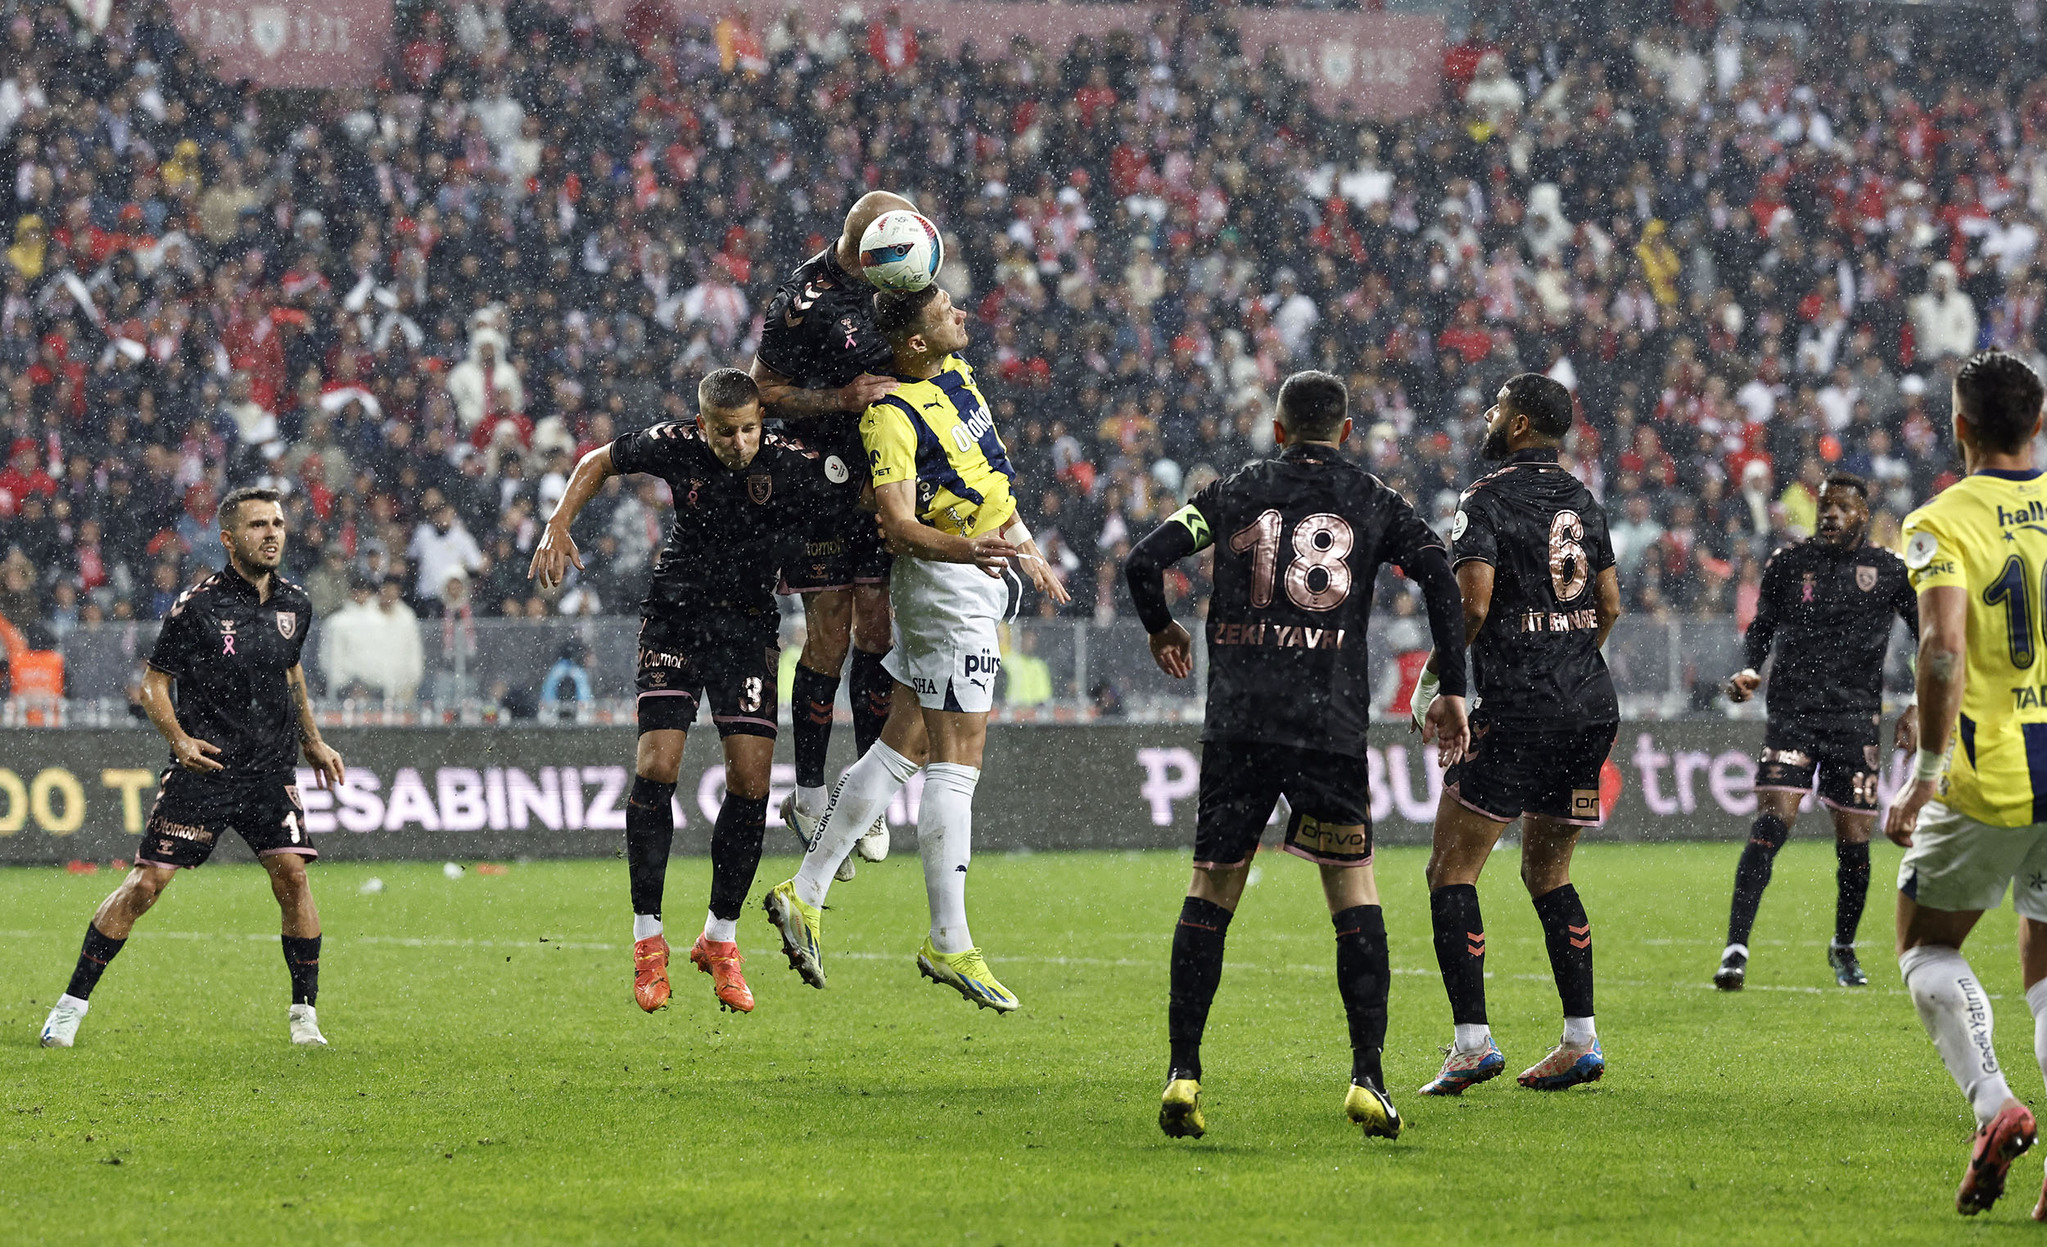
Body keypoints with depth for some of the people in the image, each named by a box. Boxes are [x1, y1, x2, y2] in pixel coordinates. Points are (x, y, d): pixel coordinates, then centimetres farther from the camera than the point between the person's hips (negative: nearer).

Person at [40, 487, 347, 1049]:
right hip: (203, 768, -4)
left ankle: (304, 1012, 1)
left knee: (292, 872, -11)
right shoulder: (199, 605, -9)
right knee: (147, 881, -6)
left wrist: (313, 742, 24)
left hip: (271, 770, 4)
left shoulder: (295, 605, 7)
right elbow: (153, 684, -3)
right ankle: (73, 1002, 4)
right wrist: (180, 739, -18)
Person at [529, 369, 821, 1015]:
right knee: (656, 766, -13)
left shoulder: (793, 466, -14)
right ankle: (647, 938, -3)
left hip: (749, 623, 0)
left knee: (750, 779, -9)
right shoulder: (674, 446, -10)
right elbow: (599, 462, 8)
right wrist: (558, 526, -2)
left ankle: (719, 938, 7)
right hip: (675, 615, 0)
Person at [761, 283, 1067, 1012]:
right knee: (957, 762, -6)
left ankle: (806, 893, 16)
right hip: (949, 587, -9)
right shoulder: (891, 415, -20)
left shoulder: (955, 372, 10)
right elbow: (898, 523, -26)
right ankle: (948, 945, -2)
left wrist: (1023, 548, 28)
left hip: (980, 574, 9)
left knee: (900, 747, 11)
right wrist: (966, 549, -42)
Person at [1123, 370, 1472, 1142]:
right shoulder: (1373, 503, 10)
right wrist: (1453, 691, 2)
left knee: (1210, 890, 7)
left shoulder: (1235, 495, 11)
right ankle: (1367, 1077, -3)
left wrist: (1161, 629, 24)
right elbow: (1439, 576, -3)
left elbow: (1144, 561, 3)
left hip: (1237, 723, 1)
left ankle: (1183, 1073, 1)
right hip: (1332, 724, -1)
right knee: (1353, 890, 6)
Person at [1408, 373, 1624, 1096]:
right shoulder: (1581, 501, 14)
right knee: (1548, 873, 17)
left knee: (1452, 871, -1)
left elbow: (1473, 604, -18)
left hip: (1517, 712, -7)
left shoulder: (1487, 501, -7)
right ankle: (1581, 1040, 10)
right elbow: (1609, 605, 17)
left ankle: (1473, 1042, -11)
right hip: (1592, 706, 7)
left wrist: (1432, 681, -5)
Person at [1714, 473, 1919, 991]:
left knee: (1854, 840, 3)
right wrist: (1748, 671, -4)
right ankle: (1736, 948, -19)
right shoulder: (1787, 563, 6)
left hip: (1856, 720, 0)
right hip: (1791, 714, 0)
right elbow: (1761, 627, 16)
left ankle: (1844, 948, 27)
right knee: (1772, 822, -16)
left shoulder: (1890, 572, 3)